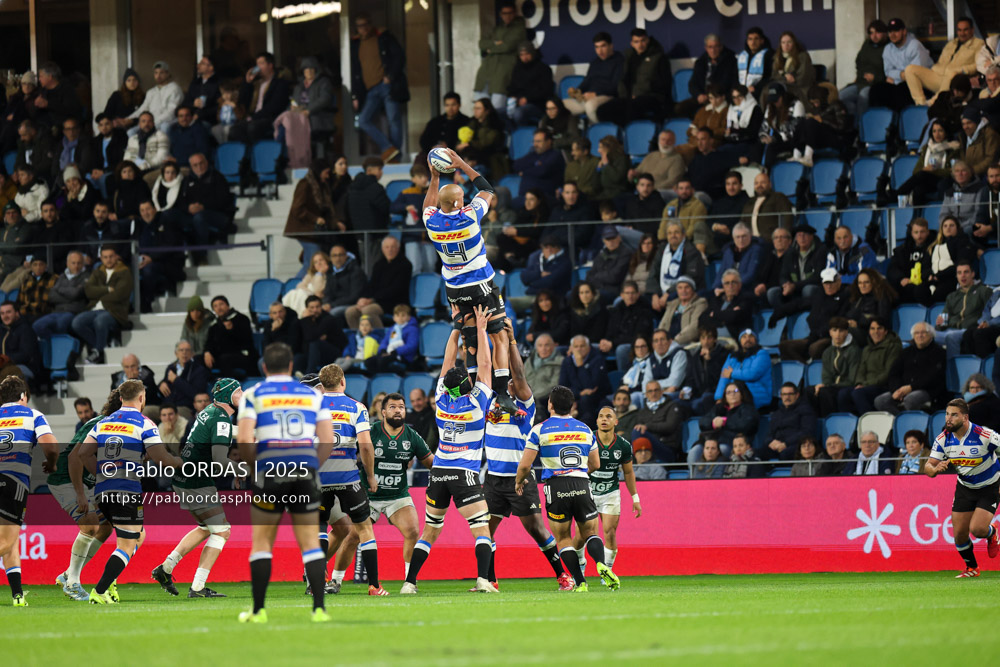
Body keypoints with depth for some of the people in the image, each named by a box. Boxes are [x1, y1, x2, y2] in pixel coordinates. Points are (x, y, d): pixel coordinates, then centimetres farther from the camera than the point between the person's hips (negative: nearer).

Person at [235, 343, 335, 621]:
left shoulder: (252, 395, 4)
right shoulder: (313, 395, 11)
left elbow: (244, 440, -8)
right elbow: (327, 440, 3)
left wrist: (254, 467, 6)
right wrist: (310, 466, 12)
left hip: (270, 472, -2)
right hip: (305, 476, 2)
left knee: (261, 543, 9)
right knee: (311, 543, 5)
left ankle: (258, 610, 7)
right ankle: (319, 607, -5)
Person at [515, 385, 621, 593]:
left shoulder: (540, 430, 1)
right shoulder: (585, 429, 12)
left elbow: (525, 465, -1)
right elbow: (595, 464, 18)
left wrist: (519, 482, 19)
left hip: (556, 487, -2)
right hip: (582, 486, 2)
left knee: (562, 538, 11)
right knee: (590, 533, 13)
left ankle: (580, 582, -3)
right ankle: (602, 564, -19)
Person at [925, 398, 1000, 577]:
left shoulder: (985, 436, -26)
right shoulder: (943, 439, -12)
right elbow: (928, 467, -10)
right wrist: (935, 469, -35)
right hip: (964, 487, 4)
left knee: (977, 529, -20)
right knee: (959, 533, -1)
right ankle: (972, 568, 25)